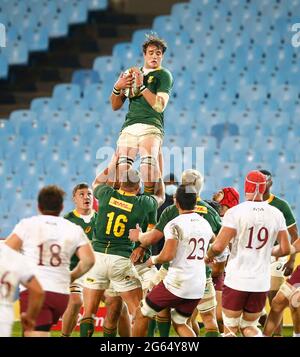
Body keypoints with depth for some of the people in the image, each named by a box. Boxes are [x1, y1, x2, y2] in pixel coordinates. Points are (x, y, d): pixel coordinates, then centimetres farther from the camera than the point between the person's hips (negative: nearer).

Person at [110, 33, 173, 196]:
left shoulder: (164, 75, 10)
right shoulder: (132, 73, 26)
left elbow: (159, 106, -5)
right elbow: (115, 106, 25)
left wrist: (142, 86, -11)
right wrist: (117, 88, 5)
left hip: (151, 126, -4)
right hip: (129, 126, 4)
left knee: (149, 159, -30)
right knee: (122, 162, -19)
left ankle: (149, 195, -31)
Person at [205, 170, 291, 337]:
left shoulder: (235, 212, -12)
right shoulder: (276, 215, 0)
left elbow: (218, 247, -16)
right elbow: (285, 249, 4)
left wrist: (209, 256, 6)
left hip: (236, 280, -3)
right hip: (261, 283, 3)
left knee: (230, 329, 11)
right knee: (249, 327, 19)